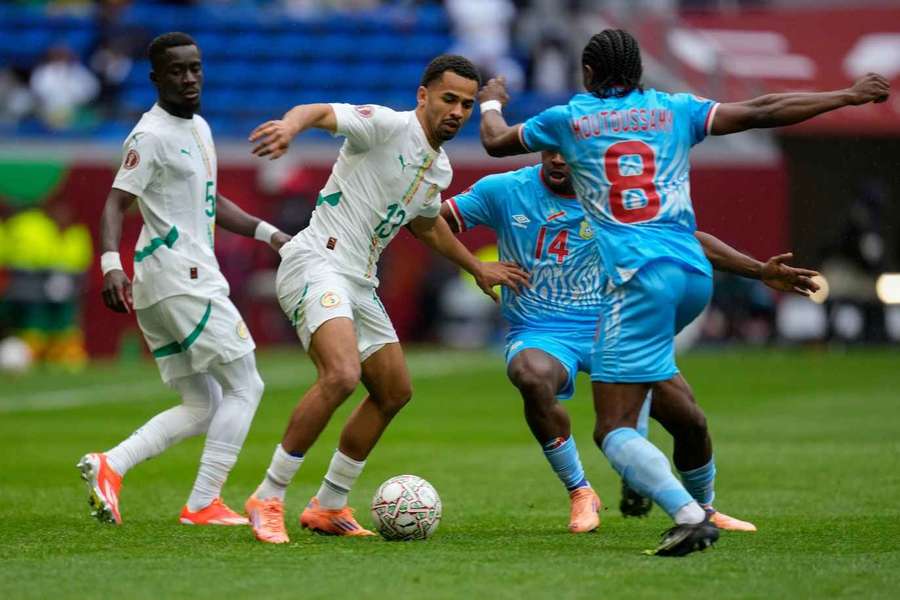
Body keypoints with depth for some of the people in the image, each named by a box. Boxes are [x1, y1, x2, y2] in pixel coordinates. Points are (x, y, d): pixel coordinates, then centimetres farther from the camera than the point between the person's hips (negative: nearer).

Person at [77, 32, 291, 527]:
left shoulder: (199, 128, 17)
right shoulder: (151, 135, -11)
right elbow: (116, 203, -18)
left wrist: (270, 235, 23)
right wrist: (110, 264, -33)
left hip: (193, 278, 9)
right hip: (181, 278, -9)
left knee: (201, 408, 10)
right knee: (245, 387, -6)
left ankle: (108, 466, -1)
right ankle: (203, 504, -6)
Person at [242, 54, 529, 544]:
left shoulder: (440, 168, 15)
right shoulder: (388, 126, -11)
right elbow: (320, 113, -26)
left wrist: (476, 267, 40)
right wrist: (291, 124, -49)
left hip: (358, 283, 10)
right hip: (316, 263, -10)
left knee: (395, 392, 14)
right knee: (342, 374, -28)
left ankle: (328, 507, 25)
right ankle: (268, 499, -19)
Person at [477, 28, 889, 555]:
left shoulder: (569, 119, 9)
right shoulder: (674, 111, 14)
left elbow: (496, 141, 23)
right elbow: (760, 113, 10)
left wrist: (491, 102, 45)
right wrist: (848, 96, 17)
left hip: (638, 279, -5)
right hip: (695, 274, 5)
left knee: (614, 430, -6)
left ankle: (691, 517, -28)